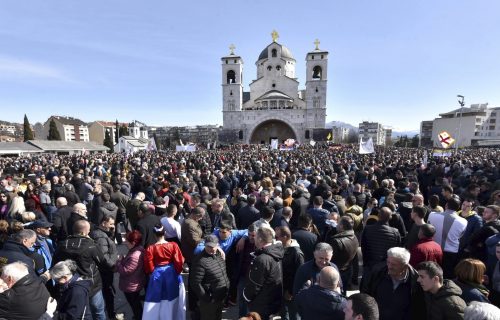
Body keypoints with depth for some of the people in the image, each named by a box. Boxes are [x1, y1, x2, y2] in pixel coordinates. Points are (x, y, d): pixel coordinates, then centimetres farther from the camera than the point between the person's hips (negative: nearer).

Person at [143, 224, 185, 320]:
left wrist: (152, 273, 13)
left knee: (156, 301, 17)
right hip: (172, 274, 1)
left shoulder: (150, 248, -14)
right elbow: (179, 262, -11)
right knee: (172, 300, 21)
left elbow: (149, 268, -8)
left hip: (157, 275, -1)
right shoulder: (173, 245, -14)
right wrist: (177, 272, 7)